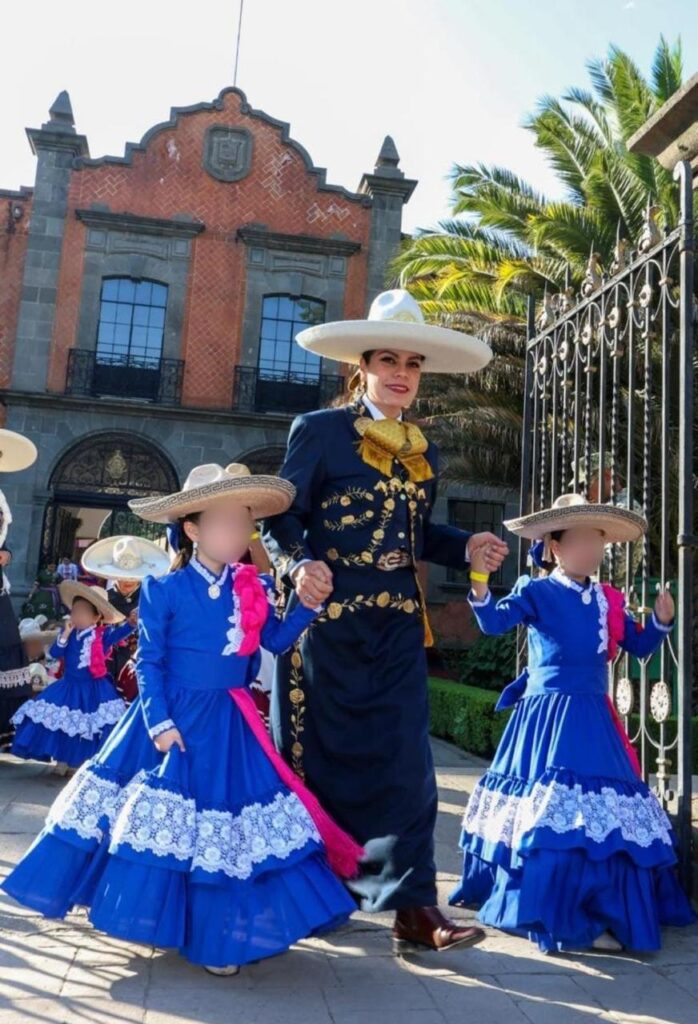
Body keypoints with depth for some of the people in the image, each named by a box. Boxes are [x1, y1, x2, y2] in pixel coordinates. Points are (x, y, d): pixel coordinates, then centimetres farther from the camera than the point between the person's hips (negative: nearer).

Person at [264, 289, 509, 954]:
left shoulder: (424, 451, 13)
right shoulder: (318, 431, -3)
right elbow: (279, 519, -5)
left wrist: (466, 547, 0)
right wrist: (299, 565, -24)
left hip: (396, 624, 4)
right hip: (327, 619, -4)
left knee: (402, 759, 0)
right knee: (319, 754, 6)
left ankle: (413, 909, 6)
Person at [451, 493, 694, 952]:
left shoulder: (608, 600, 11)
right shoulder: (537, 592, -6)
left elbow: (639, 646, 18)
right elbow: (495, 622, -20)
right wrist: (480, 580, -36)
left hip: (592, 717, 6)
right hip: (549, 716, -6)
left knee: (605, 813, 10)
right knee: (556, 814, -9)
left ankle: (603, 911, 27)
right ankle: (562, 918, 3)